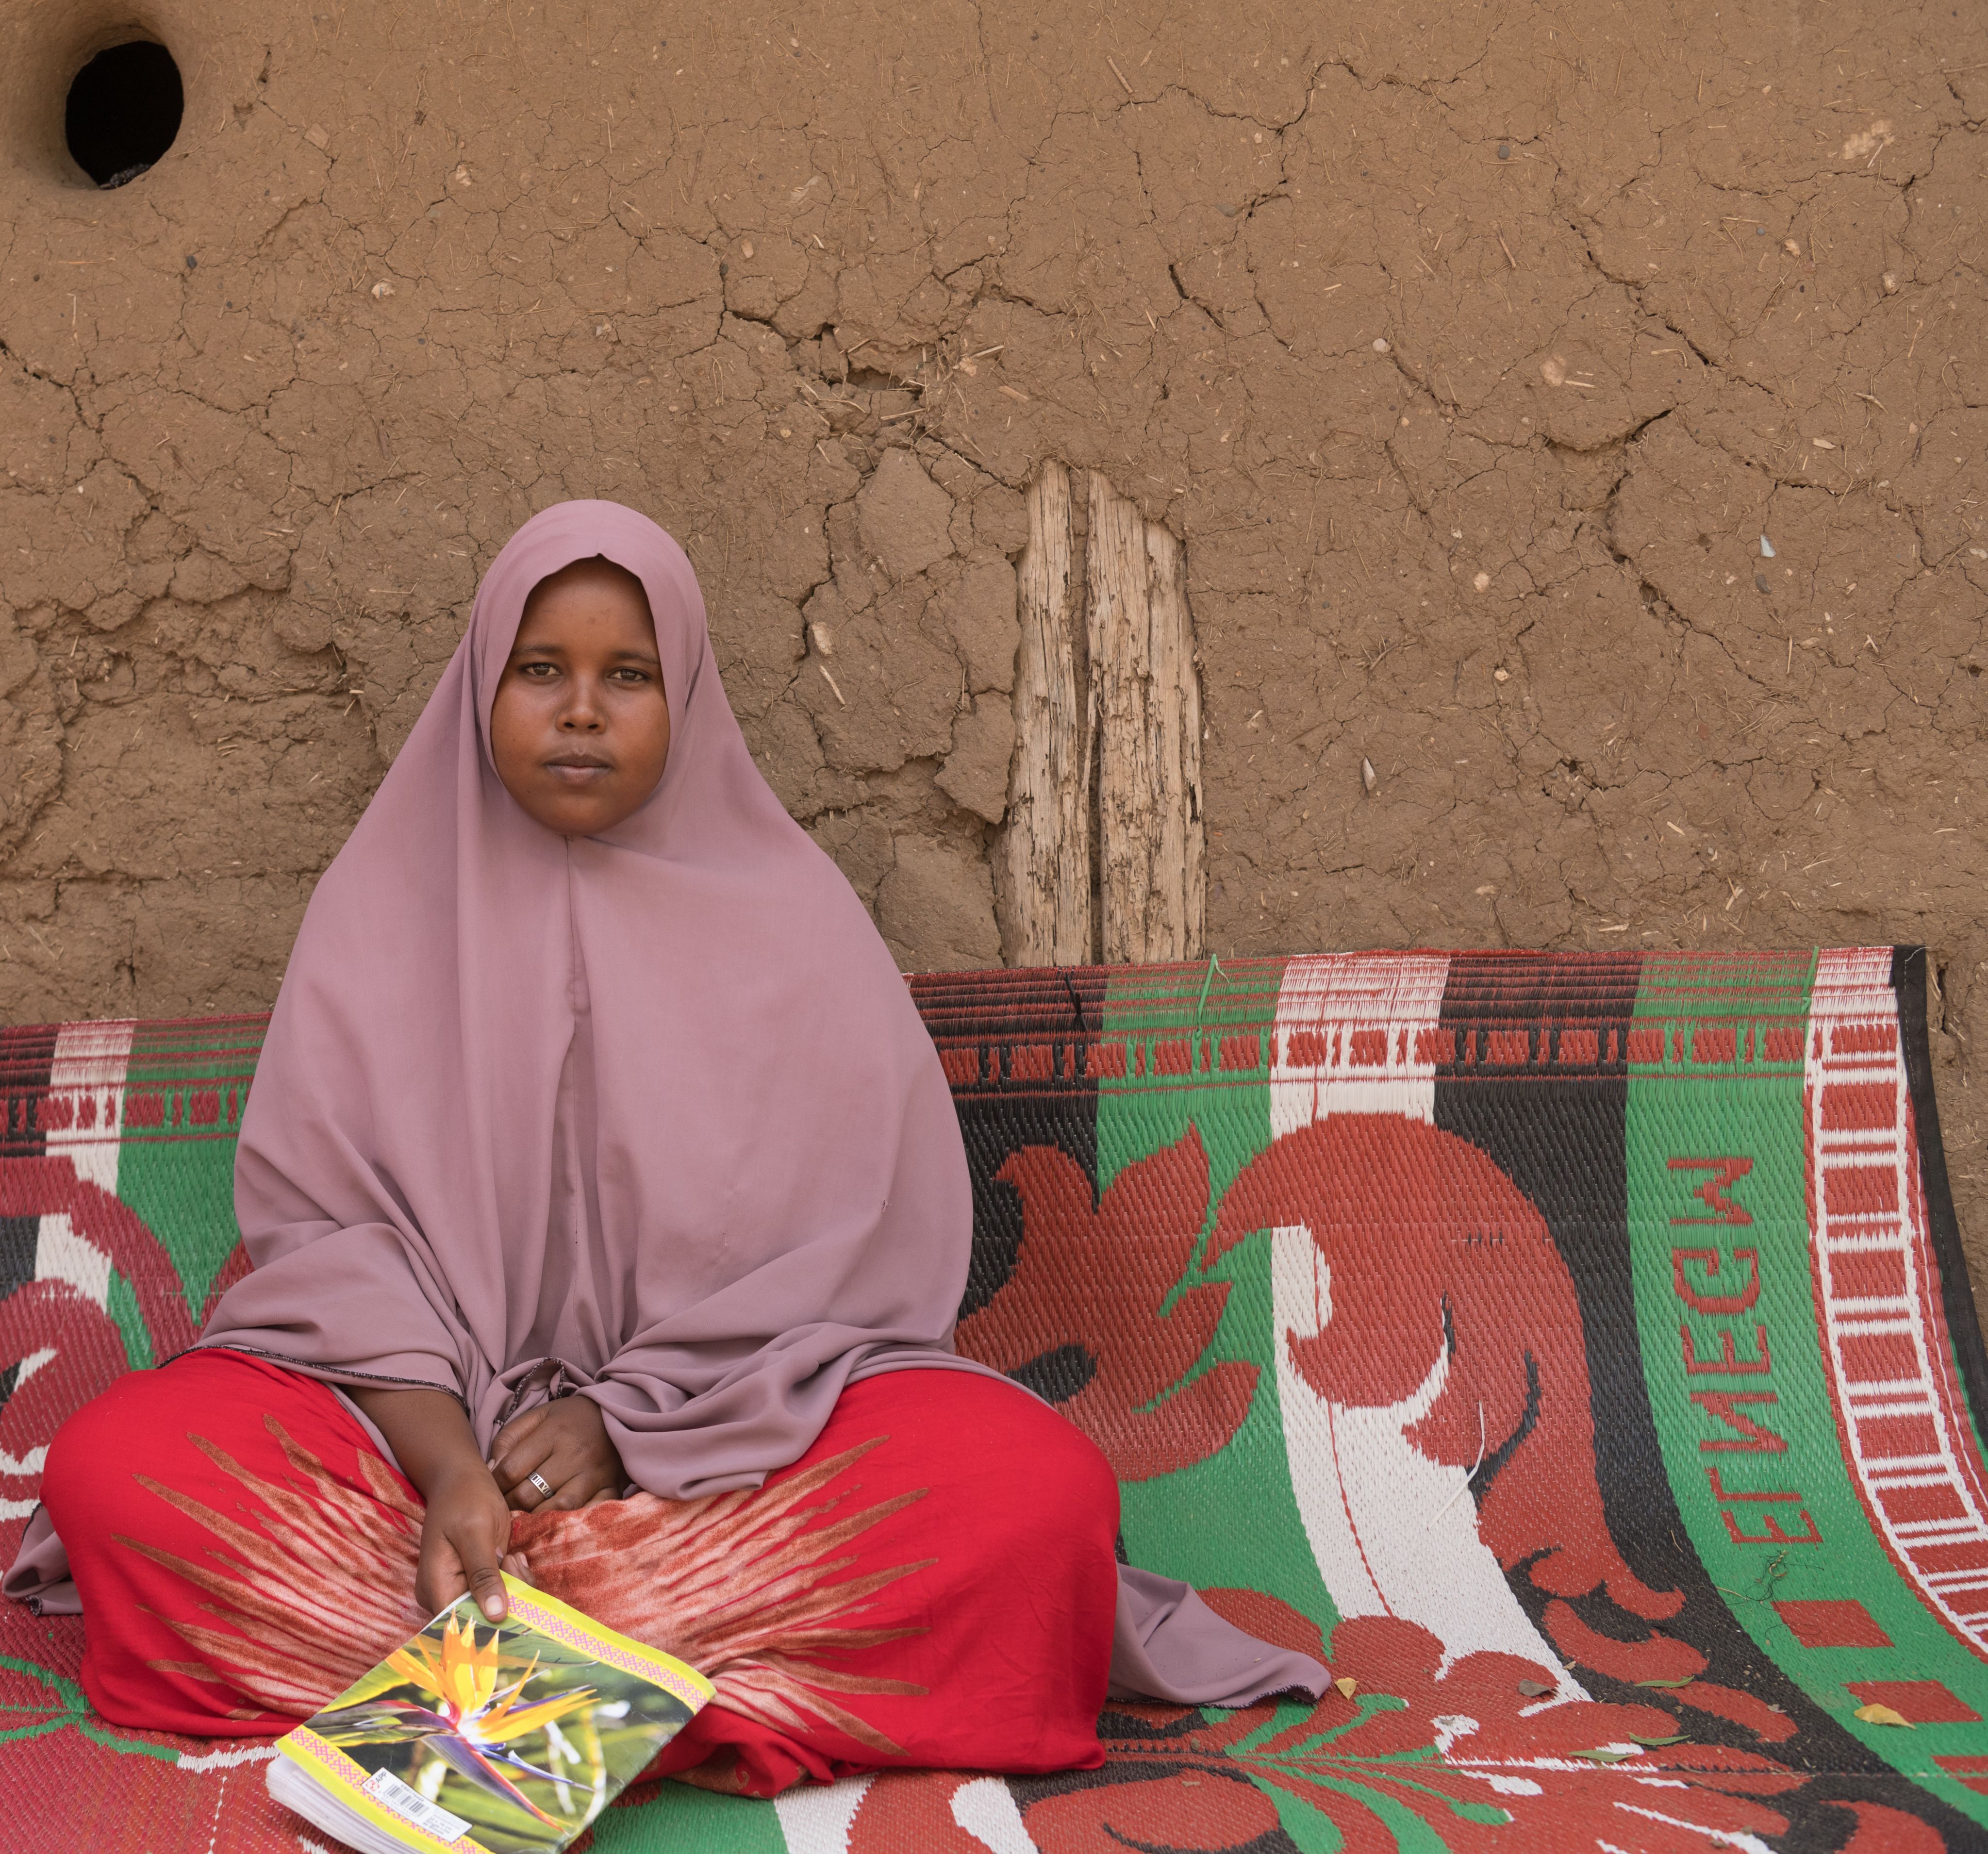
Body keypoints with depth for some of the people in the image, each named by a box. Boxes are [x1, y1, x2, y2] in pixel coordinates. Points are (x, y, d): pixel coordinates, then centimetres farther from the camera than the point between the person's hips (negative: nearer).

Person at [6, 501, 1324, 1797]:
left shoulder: (784, 909, 2)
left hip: (730, 1417, -1)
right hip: (423, 1396, 1)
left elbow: (856, 1231, -5)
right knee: (114, 1470, -26)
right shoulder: (386, 905, 5)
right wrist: (447, 1464, -20)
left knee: (1044, 1490, -28)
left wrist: (629, 1417, -16)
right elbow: (323, 1216, -3)